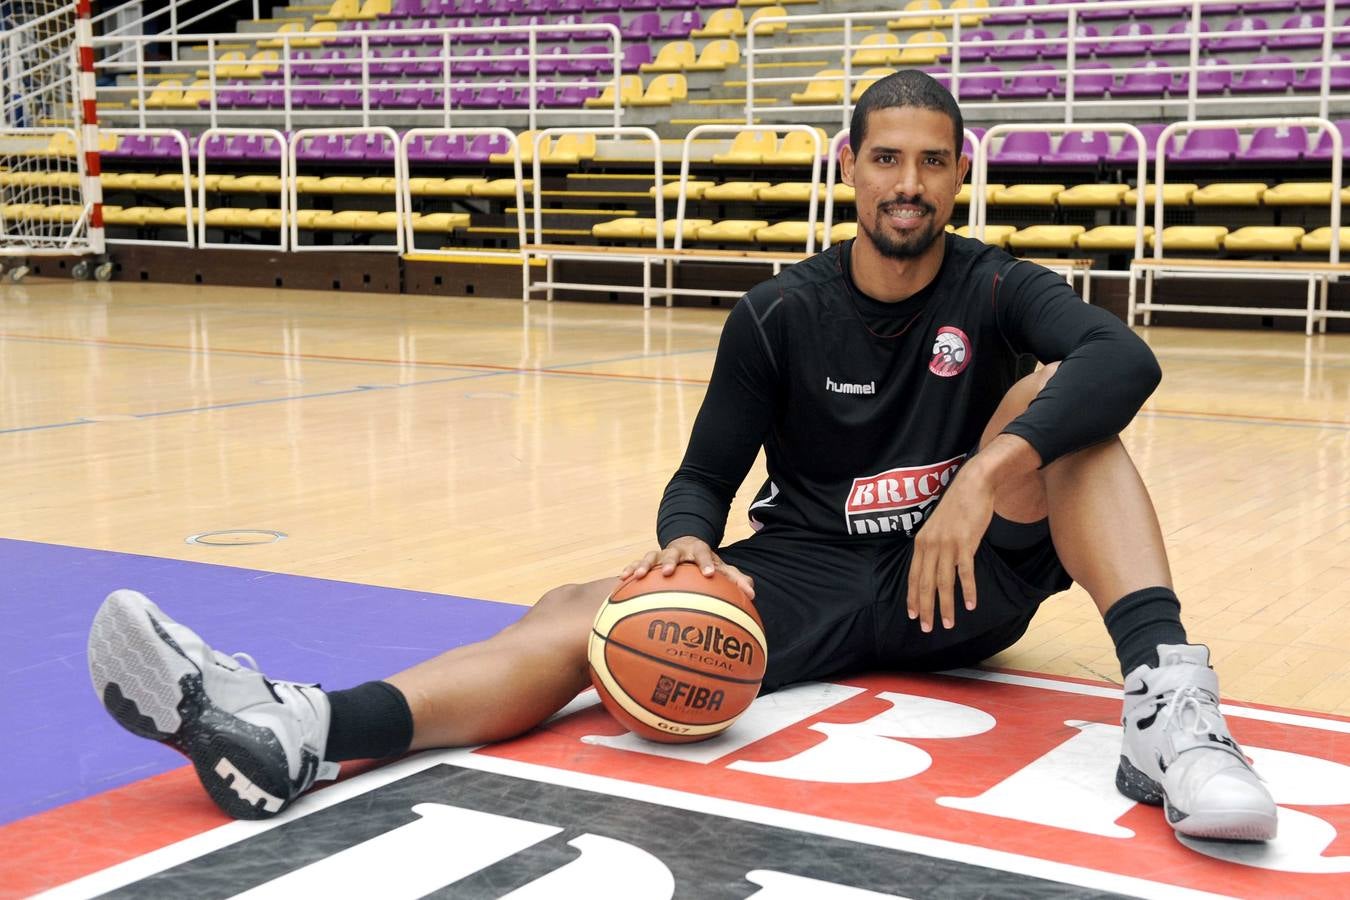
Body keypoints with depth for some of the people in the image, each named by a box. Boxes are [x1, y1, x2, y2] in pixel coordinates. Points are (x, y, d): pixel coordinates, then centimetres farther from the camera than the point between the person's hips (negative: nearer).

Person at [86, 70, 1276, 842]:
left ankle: (1168, 703, -40)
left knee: (1053, 394, -23)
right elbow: (705, 478, 2)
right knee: (597, 611, -24)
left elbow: (1125, 359, -24)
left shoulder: (995, 289, -3)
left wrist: (991, 471, -40)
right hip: (810, 580, 1)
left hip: (962, 586, 0)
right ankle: (297, 736, -46)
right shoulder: (780, 315, 1)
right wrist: (690, 548, -23)